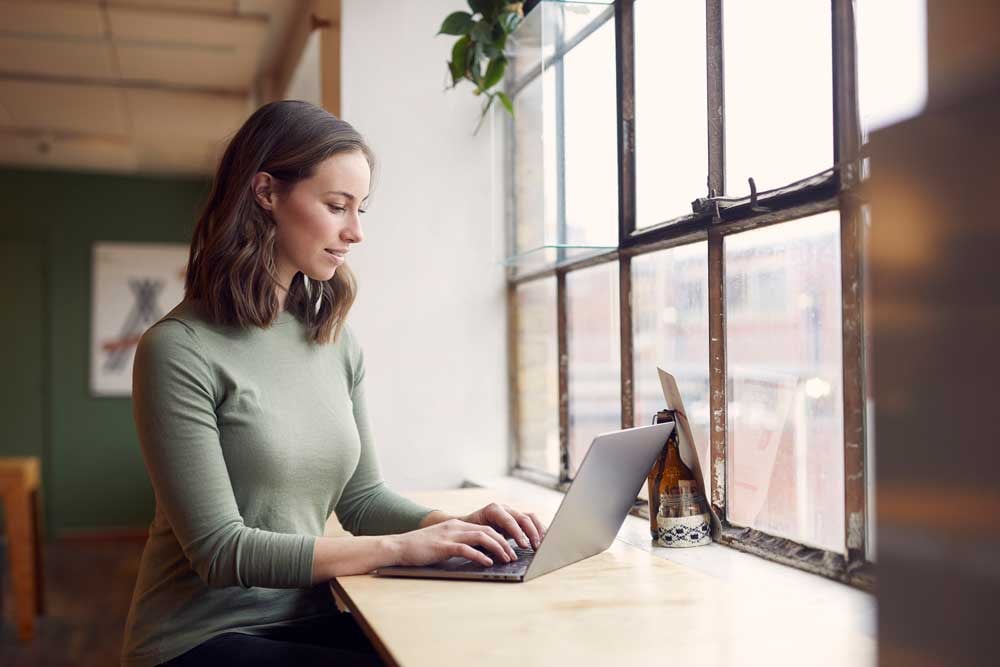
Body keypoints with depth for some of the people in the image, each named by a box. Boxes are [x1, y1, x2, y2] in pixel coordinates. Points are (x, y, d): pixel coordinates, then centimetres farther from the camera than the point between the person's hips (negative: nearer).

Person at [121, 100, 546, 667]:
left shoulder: (337, 343, 6)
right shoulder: (180, 350, -14)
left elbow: (362, 496, 10)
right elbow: (220, 550, -18)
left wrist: (454, 525, -9)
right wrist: (399, 547, -20)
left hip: (308, 619, 6)